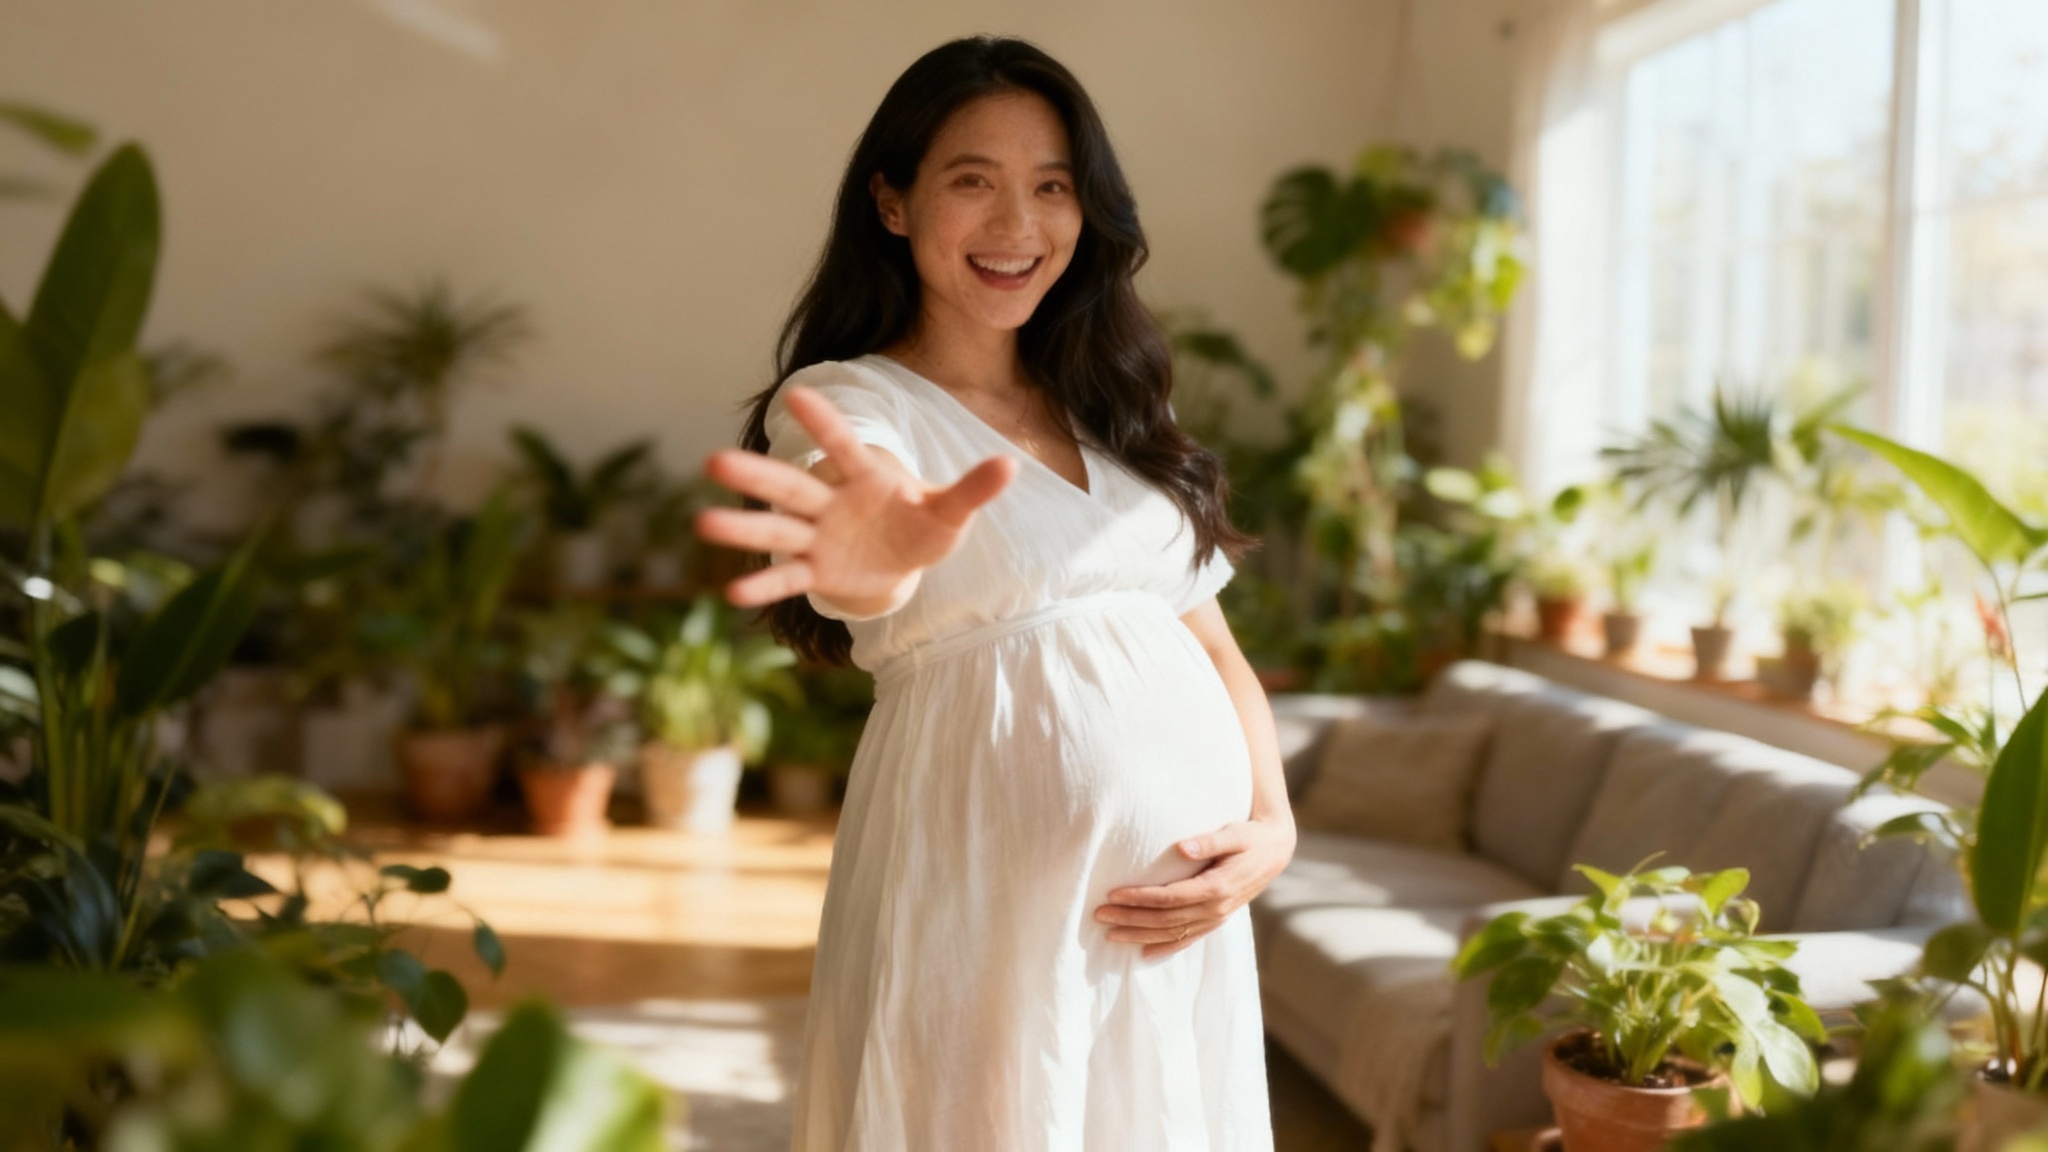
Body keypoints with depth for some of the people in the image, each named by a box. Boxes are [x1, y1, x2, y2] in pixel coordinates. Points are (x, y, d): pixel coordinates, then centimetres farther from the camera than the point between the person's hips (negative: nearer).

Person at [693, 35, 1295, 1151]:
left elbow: (1217, 651, 14)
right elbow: (869, 531, -28)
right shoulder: (850, 399, -5)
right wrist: (886, 552, -52)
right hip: (992, 899, -5)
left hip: (1178, 912, 6)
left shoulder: (1118, 413, 13)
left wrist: (1272, 825, -3)